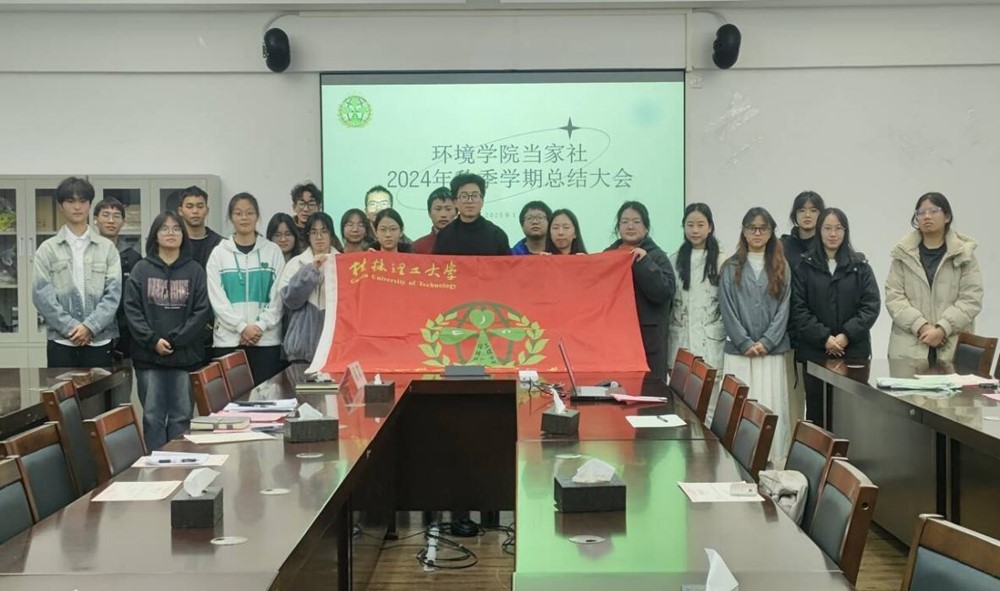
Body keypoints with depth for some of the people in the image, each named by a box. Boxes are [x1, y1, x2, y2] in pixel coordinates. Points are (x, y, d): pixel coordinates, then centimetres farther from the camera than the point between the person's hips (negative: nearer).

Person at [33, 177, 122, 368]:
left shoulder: (107, 248, 7)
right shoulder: (47, 249, 5)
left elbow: (113, 293, -1)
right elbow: (42, 295, -3)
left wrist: (90, 326, -13)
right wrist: (70, 327, -12)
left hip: (99, 341, 1)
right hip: (61, 342, 0)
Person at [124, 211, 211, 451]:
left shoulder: (195, 271, 5)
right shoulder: (141, 270, 6)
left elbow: (202, 311, -1)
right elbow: (132, 309, 0)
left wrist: (175, 339, -10)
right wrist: (153, 340, -12)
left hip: (186, 355, 0)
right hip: (148, 355, 0)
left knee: (181, 416, 4)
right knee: (153, 416, 2)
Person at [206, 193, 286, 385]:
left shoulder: (273, 251, 7)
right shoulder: (219, 253, 7)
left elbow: (277, 296, 3)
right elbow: (217, 298, 0)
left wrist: (260, 326, -9)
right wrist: (242, 326, -11)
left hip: (266, 339, 0)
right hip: (228, 340, 0)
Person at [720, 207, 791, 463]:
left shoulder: (781, 268, 10)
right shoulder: (731, 268, 7)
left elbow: (783, 309, 3)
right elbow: (728, 310, 1)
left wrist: (766, 342, -8)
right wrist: (746, 344, -8)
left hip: (772, 351, 1)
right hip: (739, 351, -1)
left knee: (771, 408, -3)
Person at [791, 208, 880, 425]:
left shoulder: (860, 266, 8)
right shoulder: (805, 266, 5)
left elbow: (871, 305, 1)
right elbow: (798, 309, -2)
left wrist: (847, 335, -10)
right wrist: (824, 337, -11)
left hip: (854, 352, 0)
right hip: (815, 352, 0)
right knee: (816, 411, 1)